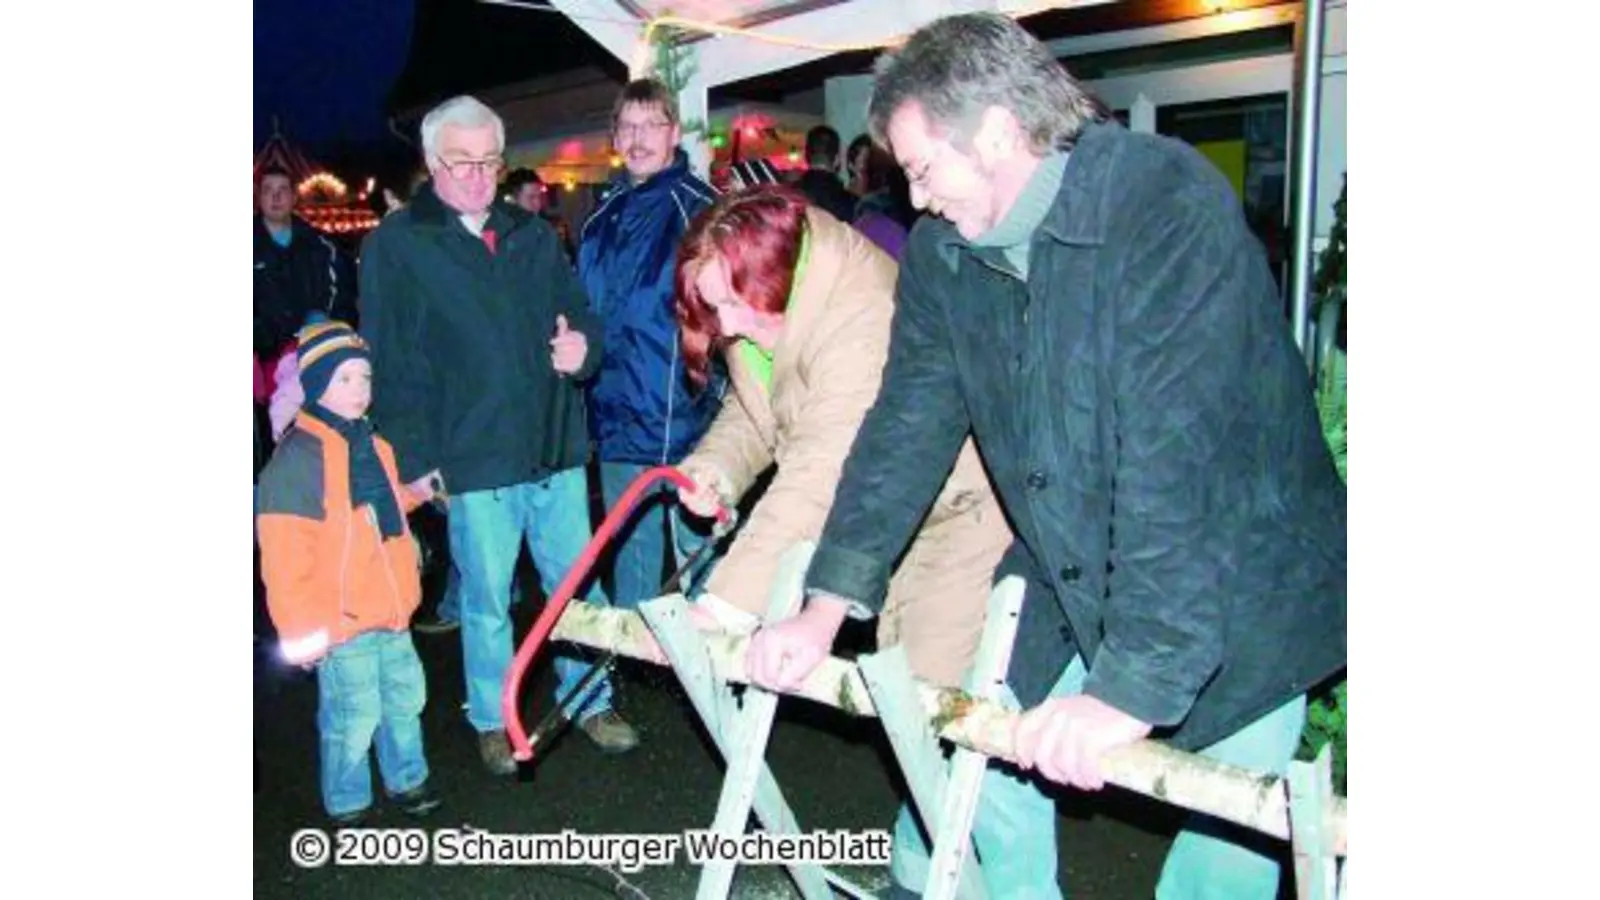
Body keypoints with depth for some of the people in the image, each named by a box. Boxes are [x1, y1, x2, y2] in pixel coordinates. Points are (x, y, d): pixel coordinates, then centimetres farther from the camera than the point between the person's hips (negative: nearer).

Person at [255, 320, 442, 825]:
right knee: (354, 717, 2)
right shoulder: (298, 457, -17)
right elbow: (284, 556, -18)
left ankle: (407, 779, 38)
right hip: (341, 624, -8)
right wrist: (300, 629, -17)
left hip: (389, 613, 8)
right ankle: (346, 805, 23)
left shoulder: (371, 444, 10)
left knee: (405, 698, 18)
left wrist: (410, 496, 13)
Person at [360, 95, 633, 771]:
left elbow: (579, 314, 18)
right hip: (473, 461, -4)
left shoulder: (533, 236, 13)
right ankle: (492, 721, 26)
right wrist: (413, 456, -8)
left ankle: (588, 702, 29)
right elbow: (389, 361, -3)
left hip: (556, 448, 4)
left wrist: (582, 347, -6)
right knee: (487, 599, 7)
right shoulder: (396, 245, -1)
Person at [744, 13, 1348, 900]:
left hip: (1239, 585, -5)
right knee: (985, 768, 4)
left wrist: (1133, 683, -33)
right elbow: (907, 424, -2)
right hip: (1062, 579, 5)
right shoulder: (942, 248, -4)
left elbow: (1174, 452, -31)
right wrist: (828, 602, -9)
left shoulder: (1168, 202, -25)